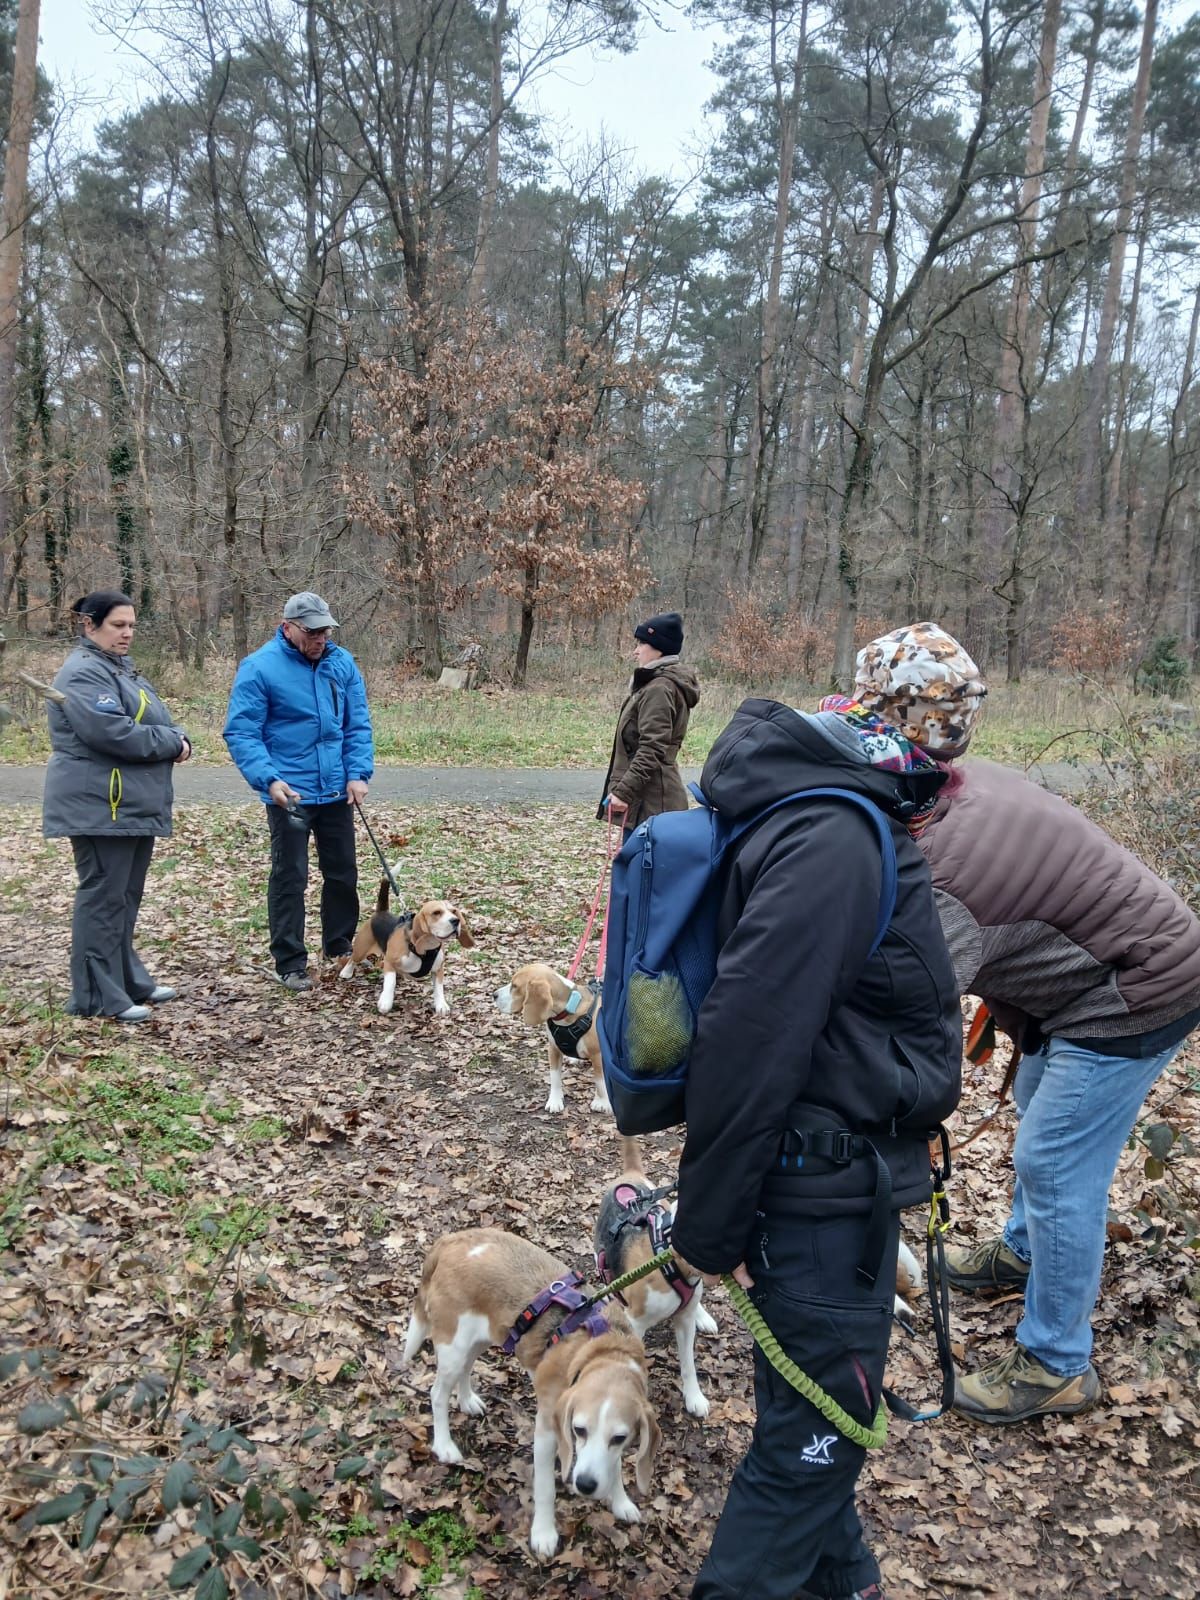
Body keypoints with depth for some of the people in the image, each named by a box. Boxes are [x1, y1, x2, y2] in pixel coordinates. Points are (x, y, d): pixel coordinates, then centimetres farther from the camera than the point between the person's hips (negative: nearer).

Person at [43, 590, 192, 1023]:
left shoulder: (121, 668, 19)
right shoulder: (83, 673, -13)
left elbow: (157, 721, 18)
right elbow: (113, 733, -25)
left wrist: (178, 739, -5)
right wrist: (172, 744, -14)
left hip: (135, 805, 10)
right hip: (100, 806, -10)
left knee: (126, 897, 15)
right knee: (103, 898, -5)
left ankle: (128, 980, 25)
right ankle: (97, 996, 1)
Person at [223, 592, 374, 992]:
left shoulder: (342, 663, 2)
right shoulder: (259, 667, -11)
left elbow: (358, 724, 7)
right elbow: (241, 732, -13)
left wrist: (358, 773, -6)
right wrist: (269, 779, -25)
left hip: (337, 792, 5)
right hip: (289, 794, -5)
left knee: (343, 873, 15)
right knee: (289, 879, 2)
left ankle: (340, 946, 34)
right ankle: (290, 964, 12)